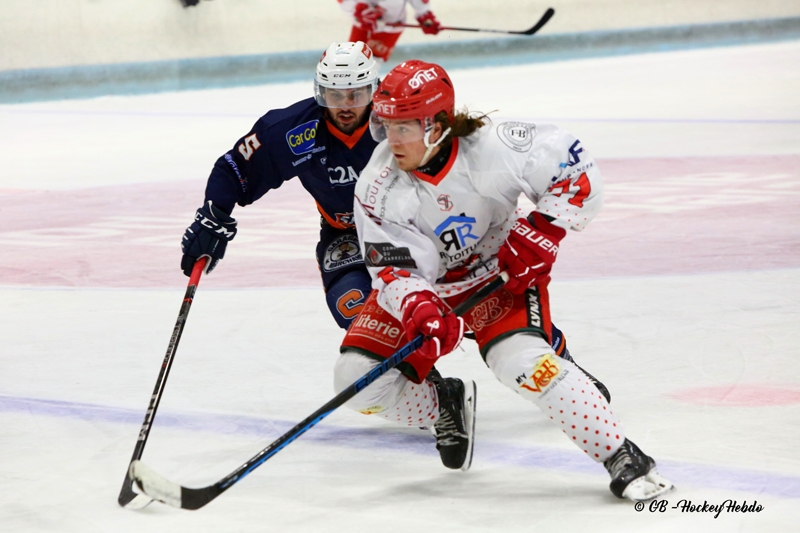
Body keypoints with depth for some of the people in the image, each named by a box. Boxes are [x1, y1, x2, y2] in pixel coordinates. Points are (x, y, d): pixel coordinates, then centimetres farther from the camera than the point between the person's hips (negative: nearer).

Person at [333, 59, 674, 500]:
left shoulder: (491, 149, -28)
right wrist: (420, 312, -43)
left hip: (501, 273, -3)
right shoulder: (378, 188, -22)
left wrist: (540, 232, -27)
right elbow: (394, 269, -23)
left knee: (522, 360, -30)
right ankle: (446, 405, 21)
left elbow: (576, 170, -19)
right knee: (357, 378, -11)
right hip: (425, 285, 3)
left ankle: (622, 458, -22)